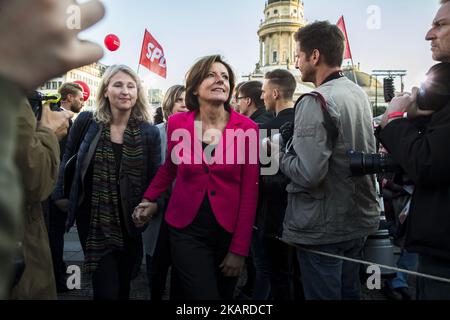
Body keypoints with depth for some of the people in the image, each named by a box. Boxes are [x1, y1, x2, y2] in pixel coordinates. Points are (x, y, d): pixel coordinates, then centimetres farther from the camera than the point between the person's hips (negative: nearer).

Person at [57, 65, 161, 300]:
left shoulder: (149, 132, -7)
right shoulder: (87, 121, -5)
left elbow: (156, 179, -1)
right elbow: (67, 158, 7)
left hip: (129, 223, 1)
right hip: (92, 220, -1)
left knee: (123, 287, 19)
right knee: (107, 291, 0)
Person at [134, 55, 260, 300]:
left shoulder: (247, 128, -8)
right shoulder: (177, 123, -4)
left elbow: (249, 192, -6)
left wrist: (239, 249, -7)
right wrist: (148, 200, 4)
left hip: (228, 232, 1)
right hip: (186, 231, 0)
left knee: (225, 293, 20)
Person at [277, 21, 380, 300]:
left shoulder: (316, 102, -20)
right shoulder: (360, 94, 7)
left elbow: (308, 174, -28)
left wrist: (282, 154, -9)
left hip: (323, 229, -8)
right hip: (360, 220, 9)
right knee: (350, 292, 22)